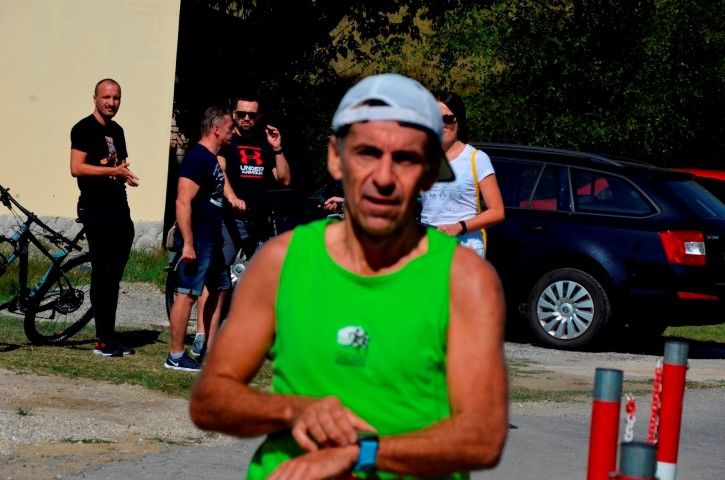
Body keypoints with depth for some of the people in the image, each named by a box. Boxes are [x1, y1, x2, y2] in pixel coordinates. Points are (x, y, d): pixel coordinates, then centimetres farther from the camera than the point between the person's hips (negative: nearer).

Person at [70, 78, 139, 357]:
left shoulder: (116, 131, 19)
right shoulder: (85, 129, -5)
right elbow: (77, 168, -14)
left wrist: (126, 175, 8)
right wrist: (113, 170, -18)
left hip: (119, 208, 8)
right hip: (96, 209, -8)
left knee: (114, 276, 8)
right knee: (103, 273, -9)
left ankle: (109, 337, 11)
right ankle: (104, 340, -8)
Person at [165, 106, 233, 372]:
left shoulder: (212, 159, 15)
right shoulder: (197, 158, -16)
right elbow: (183, 202, -22)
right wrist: (188, 244, -26)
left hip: (211, 240, 11)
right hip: (196, 242, -11)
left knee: (218, 289, 16)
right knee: (187, 294, -8)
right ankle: (176, 356, -5)